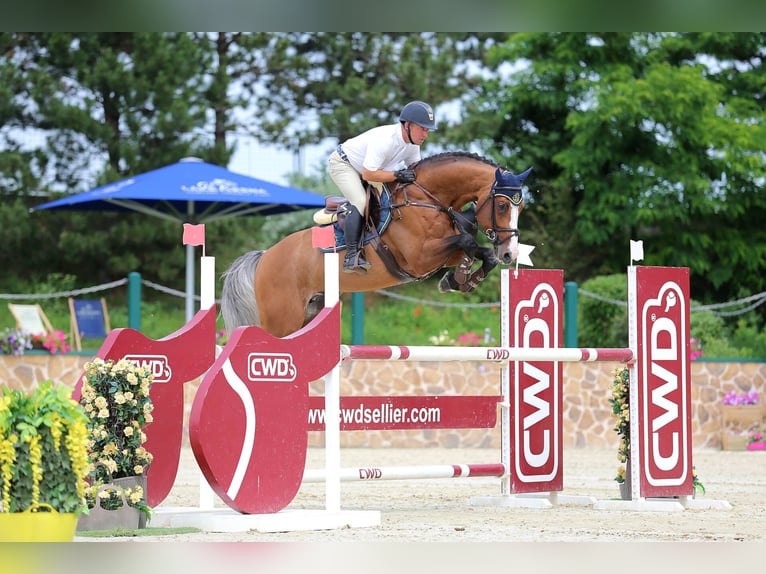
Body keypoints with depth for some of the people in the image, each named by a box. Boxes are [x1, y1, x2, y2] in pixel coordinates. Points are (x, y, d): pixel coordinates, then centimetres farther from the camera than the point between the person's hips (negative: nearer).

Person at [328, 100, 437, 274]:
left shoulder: (413, 142, -8)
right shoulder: (384, 140, -36)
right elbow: (368, 174, -36)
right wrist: (397, 175, -37)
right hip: (341, 163, -10)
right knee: (360, 202, -27)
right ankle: (351, 255, -31)